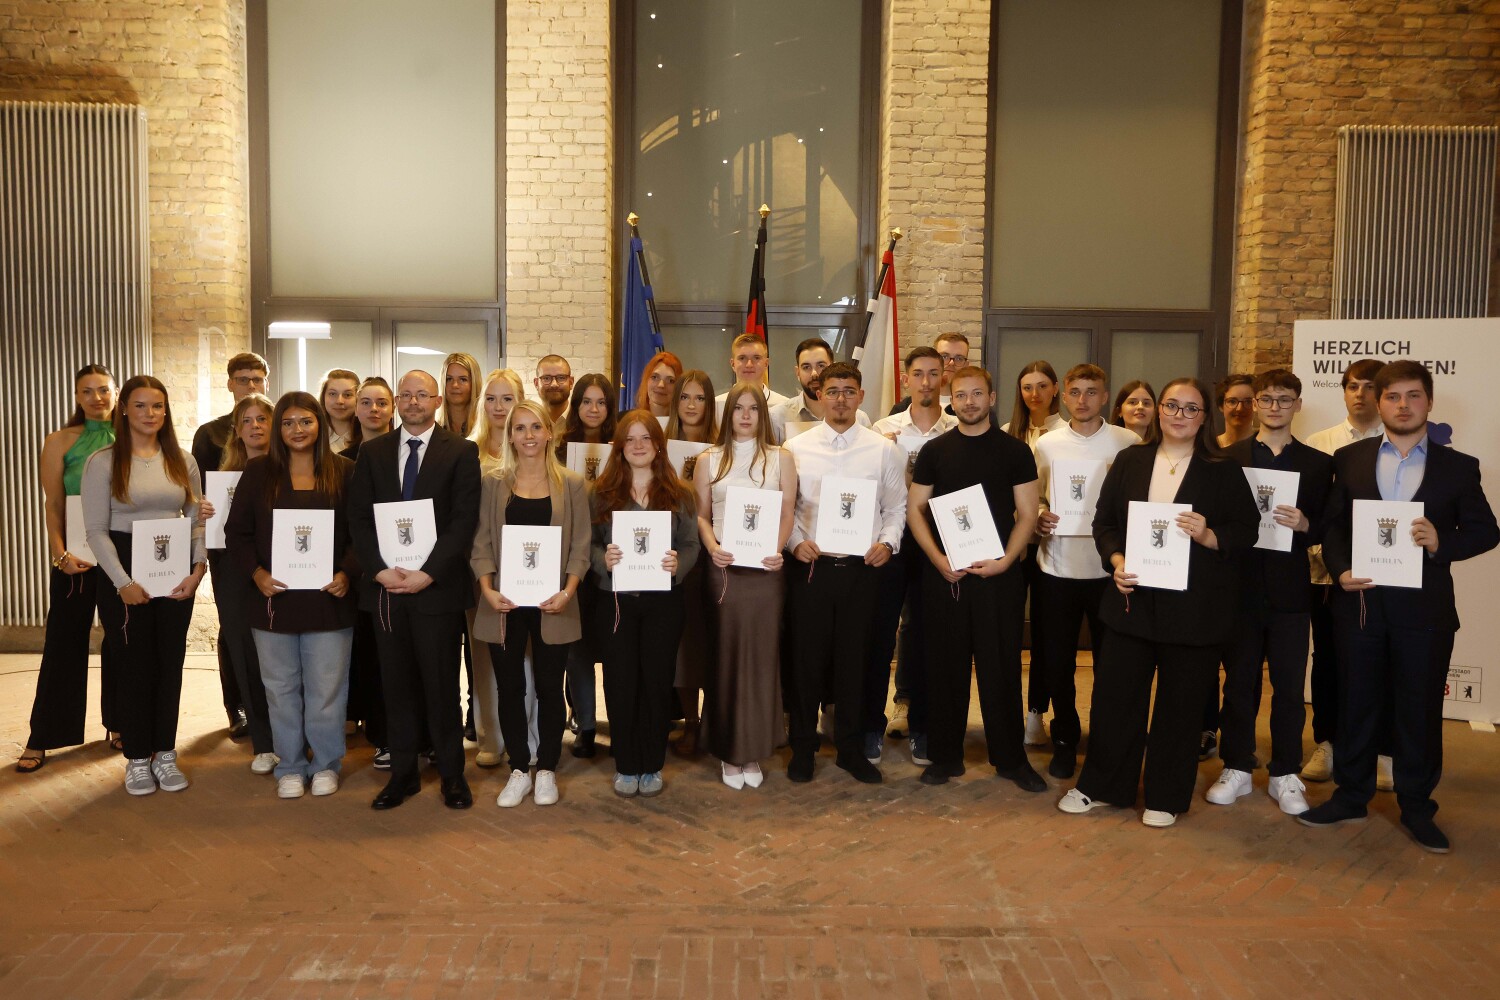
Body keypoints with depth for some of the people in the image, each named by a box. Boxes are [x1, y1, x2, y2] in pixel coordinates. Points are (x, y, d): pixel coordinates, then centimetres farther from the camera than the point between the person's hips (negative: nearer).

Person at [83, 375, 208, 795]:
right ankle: (138, 758, 18)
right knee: (137, 664, 4)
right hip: (125, 572, -3)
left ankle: (165, 753, 20)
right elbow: (96, 529, -6)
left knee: (170, 662, 7)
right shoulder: (103, 461, -3)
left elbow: (196, 521, 8)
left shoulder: (183, 461, 7)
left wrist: (198, 567, -7)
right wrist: (122, 582, -15)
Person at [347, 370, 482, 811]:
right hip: (384, 585, 3)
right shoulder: (373, 452, 11)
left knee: (441, 684, 3)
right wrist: (379, 570, -9)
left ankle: (452, 774, 16)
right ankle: (403, 772, 21)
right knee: (396, 684, 9)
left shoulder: (461, 451, 0)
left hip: (438, 587, -3)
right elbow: (358, 516, 5)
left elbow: (464, 520, -7)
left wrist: (428, 573, -15)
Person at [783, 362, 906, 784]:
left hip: (862, 569, 1)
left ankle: (851, 748, 25)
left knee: (854, 660, 10)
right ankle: (803, 746, 23)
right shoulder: (796, 448, 2)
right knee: (807, 659, 7)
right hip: (811, 567, 0)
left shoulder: (884, 450, 4)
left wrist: (888, 542, -9)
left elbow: (897, 507, 7)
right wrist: (795, 541, -11)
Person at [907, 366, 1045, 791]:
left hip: (999, 572, -1)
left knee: (1002, 665, 3)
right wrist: (938, 559, -8)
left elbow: (1027, 513, 1)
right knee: (946, 664, 7)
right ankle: (945, 755, 19)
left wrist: (1006, 560, -13)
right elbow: (915, 509, 5)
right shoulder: (934, 451, 6)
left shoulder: (1015, 450, 3)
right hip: (943, 573, 1)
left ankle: (1011, 758, 16)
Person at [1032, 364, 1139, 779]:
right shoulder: (1046, 444, 5)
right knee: (1058, 661, 9)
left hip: (1108, 568, -1)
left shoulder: (1128, 443, 0)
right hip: (1057, 567, 2)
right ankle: (1065, 740, 25)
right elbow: (1032, 499, 11)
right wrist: (1038, 517, -10)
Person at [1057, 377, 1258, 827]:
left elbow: (1247, 529, 1)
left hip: (1193, 607, -2)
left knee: (1180, 703, 7)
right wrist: (1115, 560, -10)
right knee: (1114, 693, 7)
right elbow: (1104, 520, 7)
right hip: (1132, 598, 2)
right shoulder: (1129, 461, 7)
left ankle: (1165, 797, 22)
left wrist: (1209, 536, -18)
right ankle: (1099, 785, 22)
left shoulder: (1223, 471, 2)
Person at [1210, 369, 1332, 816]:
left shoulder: (1318, 464, 6)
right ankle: (1236, 767, 20)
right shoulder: (1228, 458, 4)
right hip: (1241, 586, 0)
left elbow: (1330, 527, 3)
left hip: (1290, 590, 0)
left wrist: (1306, 524, -17)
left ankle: (1285, 774, 19)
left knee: (1289, 684, 6)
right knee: (1239, 680, 8)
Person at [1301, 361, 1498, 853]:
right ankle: (1351, 796, 24)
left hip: (1424, 607, 0)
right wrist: (1340, 571, -11)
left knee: (1420, 709, 7)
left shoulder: (1459, 466, 4)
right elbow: (1332, 525, 5)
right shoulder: (1349, 459, 5)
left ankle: (1417, 807, 23)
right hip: (1359, 601, 1)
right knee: (1356, 702, 10)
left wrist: (1441, 543, -15)